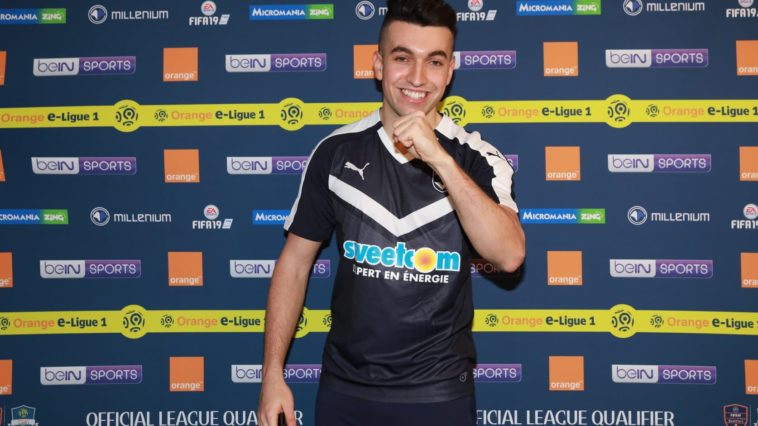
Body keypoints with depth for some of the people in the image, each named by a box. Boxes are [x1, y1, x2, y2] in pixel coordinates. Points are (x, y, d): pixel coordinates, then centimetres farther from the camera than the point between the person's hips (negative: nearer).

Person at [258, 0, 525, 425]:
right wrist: (273, 373, -2)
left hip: (438, 392, -1)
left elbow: (509, 255, -21)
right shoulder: (336, 152, -4)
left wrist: (440, 160, -27)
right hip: (345, 388, 1)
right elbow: (295, 262, 2)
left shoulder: (477, 159, -7)